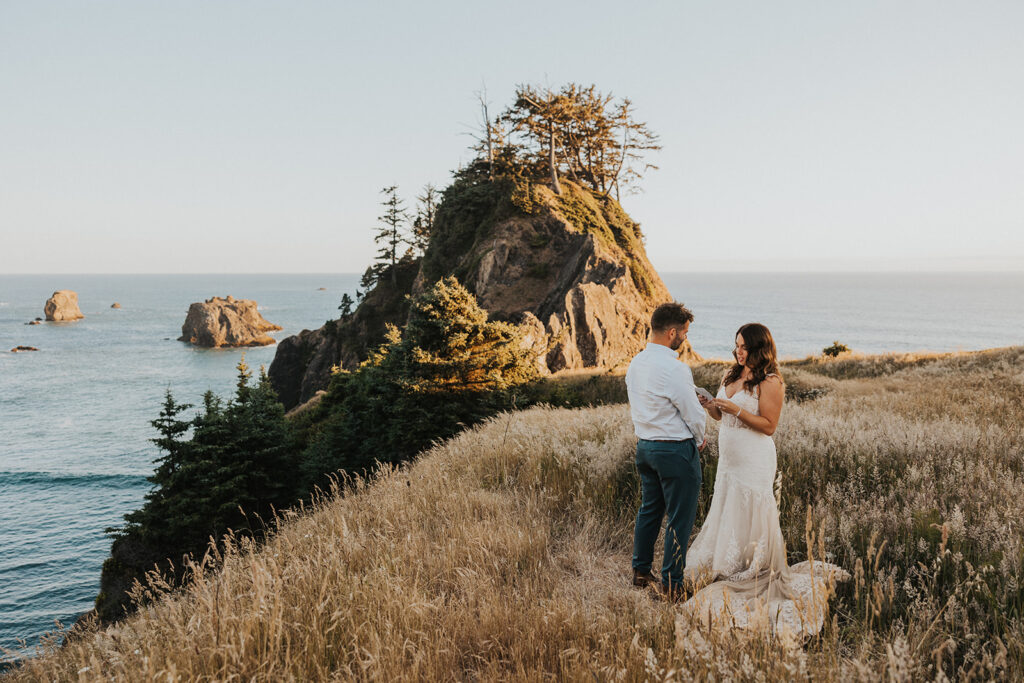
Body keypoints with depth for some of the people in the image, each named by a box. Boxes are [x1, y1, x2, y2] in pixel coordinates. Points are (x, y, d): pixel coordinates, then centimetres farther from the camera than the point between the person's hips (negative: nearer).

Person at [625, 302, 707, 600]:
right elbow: (694, 414, -15)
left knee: (649, 509, 21)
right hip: (676, 450, -8)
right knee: (679, 519, 4)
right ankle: (671, 584, 12)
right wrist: (699, 439, 5)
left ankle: (640, 571, 32)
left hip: (645, 445, 8)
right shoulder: (674, 369, -22)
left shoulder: (635, 363, 4)